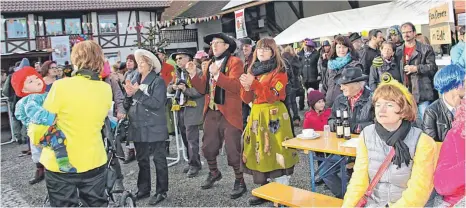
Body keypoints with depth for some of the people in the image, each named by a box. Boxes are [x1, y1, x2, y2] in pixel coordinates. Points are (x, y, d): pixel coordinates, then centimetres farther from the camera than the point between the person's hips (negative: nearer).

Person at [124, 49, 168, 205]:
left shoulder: (158, 81, -8)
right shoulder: (135, 80, 11)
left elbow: (157, 103, -21)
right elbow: (128, 105, 11)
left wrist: (138, 93, -19)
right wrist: (129, 94, -9)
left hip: (154, 128, -6)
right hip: (138, 127, 7)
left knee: (159, 160, 3)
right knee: (142, 160, 15)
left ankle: (161, 191, 12)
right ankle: (143, 189, 27)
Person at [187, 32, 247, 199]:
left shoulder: (235, 62, -7)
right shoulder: (210, 63, 15)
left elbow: (235, 86, -22)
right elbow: (202, 88, 10)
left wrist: (217, 74, -30)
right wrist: (193, 74, -4)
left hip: (229, 114, -7)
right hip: (211, 113, 7)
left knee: (232, 149, -2)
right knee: (208, 147, 15)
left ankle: (239, 181, 15)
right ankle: (214, 173, 38)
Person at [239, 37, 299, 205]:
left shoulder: (279, 71, -3)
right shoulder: (253, 70, 13)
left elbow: (273, 96, -16)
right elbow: (247, 99, 10)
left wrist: (254, 83, -24)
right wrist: (246, 87, -11)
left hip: (273, 115, -6)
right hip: (256, 115, 6)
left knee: (275, 150, -7)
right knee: (258, 151, 6)